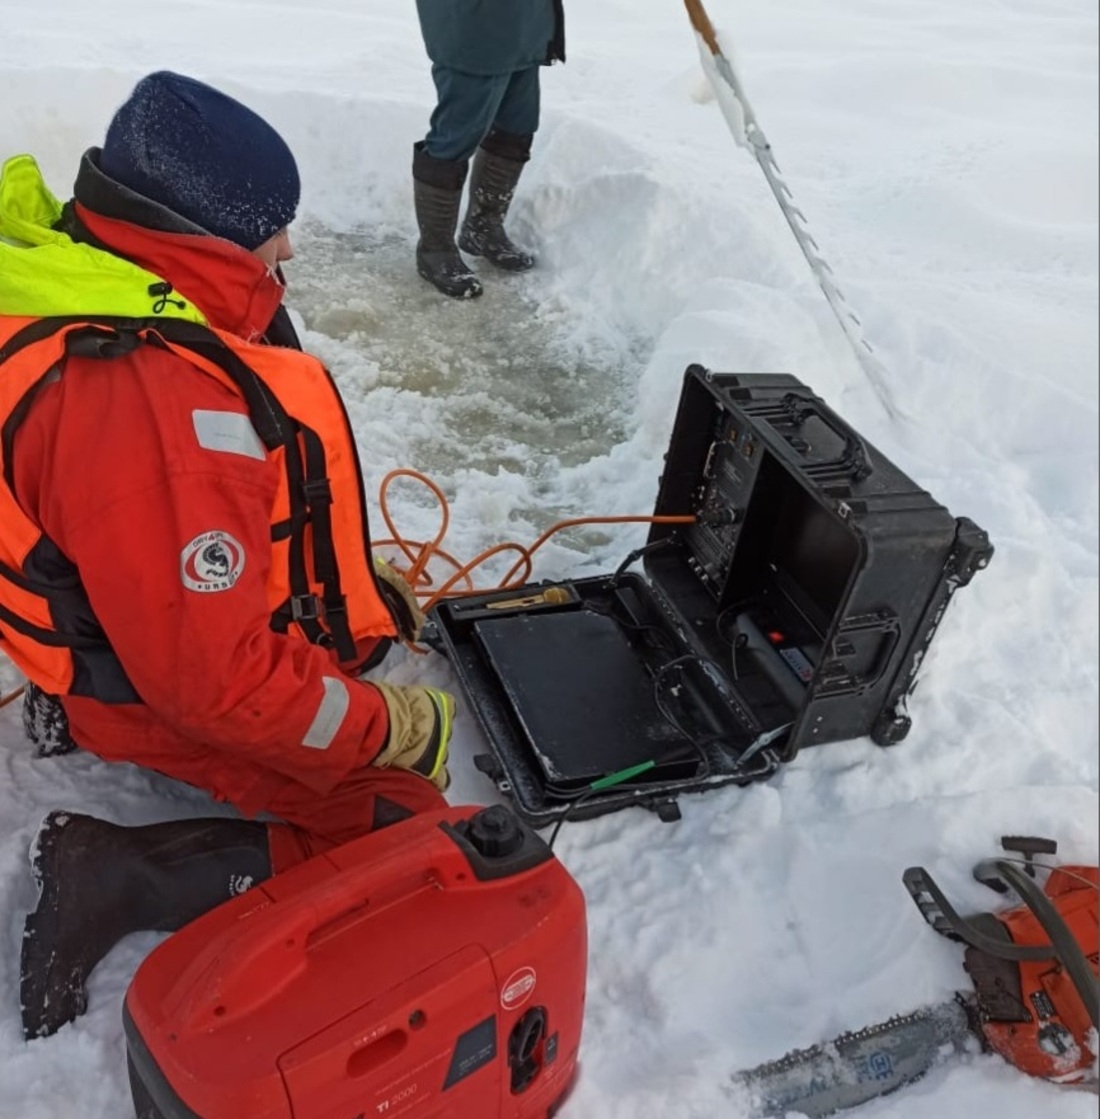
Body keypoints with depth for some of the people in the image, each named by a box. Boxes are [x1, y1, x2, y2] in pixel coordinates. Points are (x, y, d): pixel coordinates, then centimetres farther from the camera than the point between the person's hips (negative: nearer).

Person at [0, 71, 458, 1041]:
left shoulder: (90, 286, -4)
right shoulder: (147, 404, -36)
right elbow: (218, 677, -32)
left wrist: (368, 586, 9)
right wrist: (387, 729, -19)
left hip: (149, 622, 9)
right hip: (188, 695, -9)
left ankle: (91, 712, 21)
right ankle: (122, 878, -3)